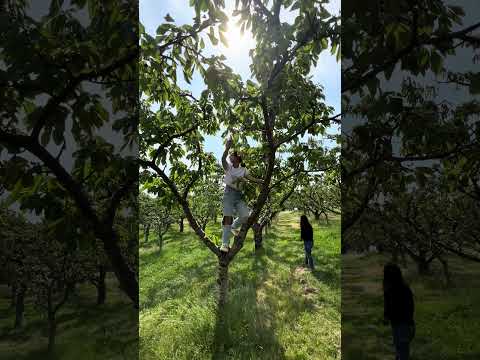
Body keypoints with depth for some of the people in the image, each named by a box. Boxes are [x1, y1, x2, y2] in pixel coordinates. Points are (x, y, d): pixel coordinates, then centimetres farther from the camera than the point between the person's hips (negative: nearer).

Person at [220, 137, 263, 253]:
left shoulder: (243, 170, 12)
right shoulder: (228, 167, 1)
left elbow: (252, 179, 13)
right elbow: (223, 159, -18)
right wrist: (227, 148, -33)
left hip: (239, 195, 4)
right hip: (229, 193, -3)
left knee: (246, 215, -8)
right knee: (227, 217, -10)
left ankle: (234, 227, 24)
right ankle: (225, 243, -8)